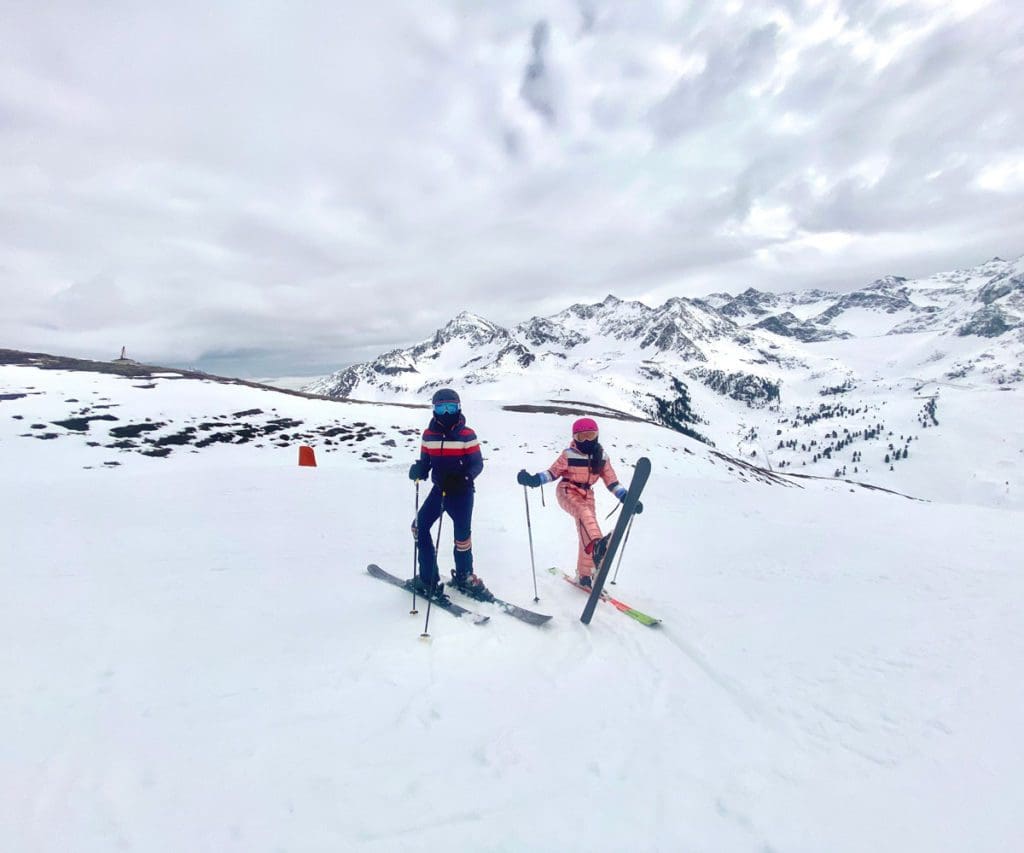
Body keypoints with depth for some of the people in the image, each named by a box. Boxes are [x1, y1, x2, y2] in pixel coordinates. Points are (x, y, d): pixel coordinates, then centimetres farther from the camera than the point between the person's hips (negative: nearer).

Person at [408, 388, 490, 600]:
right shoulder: (429, 434, 2)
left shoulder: (467, 435, -10)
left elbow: (478, 464, -9)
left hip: (462, 492, -4)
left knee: (462, 535, 1)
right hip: (439, 489, 5)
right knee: (419, 527, 4)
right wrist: (418, 470, -14)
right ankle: (428, 579, 20)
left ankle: (464, 576, 30)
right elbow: (425, 461, 8)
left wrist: (465, 477, -27)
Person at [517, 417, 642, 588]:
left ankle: (584, 575, 14)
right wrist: (534, 480, -18)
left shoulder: (602, 457, 3)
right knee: (584, 511, -36)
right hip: (567, 491, -4)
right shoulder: (568, 454, -7)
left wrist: (627, 498, -3)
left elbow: (612, 481, 6)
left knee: (585, 533, 0)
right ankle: (596, 545, -62)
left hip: (586, 494, 5)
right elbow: (553, 472, -2)